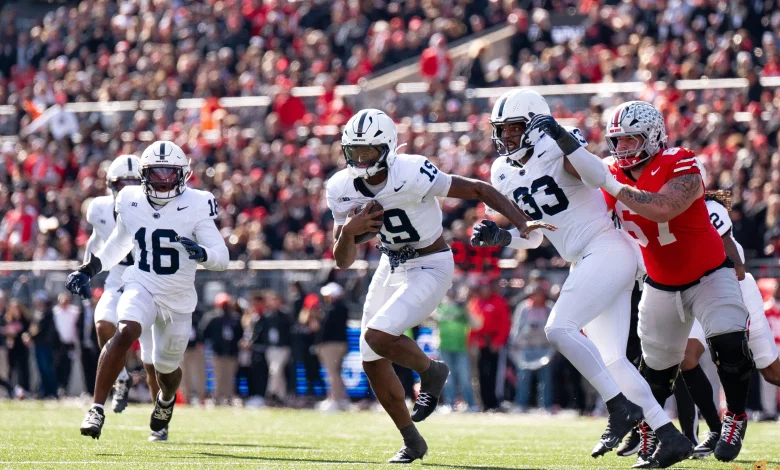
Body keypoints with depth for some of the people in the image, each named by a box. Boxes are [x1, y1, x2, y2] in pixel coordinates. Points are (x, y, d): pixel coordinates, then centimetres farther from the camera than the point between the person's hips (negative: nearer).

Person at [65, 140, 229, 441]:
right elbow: (117, 245, 16)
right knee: (125, 333, -31)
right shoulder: (131, 202, -4)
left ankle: (166, 400, 54)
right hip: (142, 287, 0)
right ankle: (96, 409, -28)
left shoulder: (195, 205, -14)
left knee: (167, 366, 16)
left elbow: (221, 257, -16)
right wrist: (87, 270, 8)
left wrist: (200, 253, -38)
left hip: (179, 298, 0)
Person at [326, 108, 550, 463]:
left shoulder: (413, 176, -27)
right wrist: (348, 231, -25)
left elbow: (478, 190, -18)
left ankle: (431, 371, 6)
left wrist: (521, 225, -24)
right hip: (391, 267, 7)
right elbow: (343, 262, -4)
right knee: (372, 363, 6)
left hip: (430, 267, -7)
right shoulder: (342, 190, -8)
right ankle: (411, 441, 23)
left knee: (378, 336, -25)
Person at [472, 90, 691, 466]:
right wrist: (498, 237, 1)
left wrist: (566, 142, -43)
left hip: (608, 249, -9)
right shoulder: (504, 174, 10)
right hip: (584, 263, 9)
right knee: (610, 361, 6)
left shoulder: (555, 150, -11)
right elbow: (532, 238, 18)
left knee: (559, 329, -21)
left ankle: (621, 407, -15)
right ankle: (671, 437, 9)